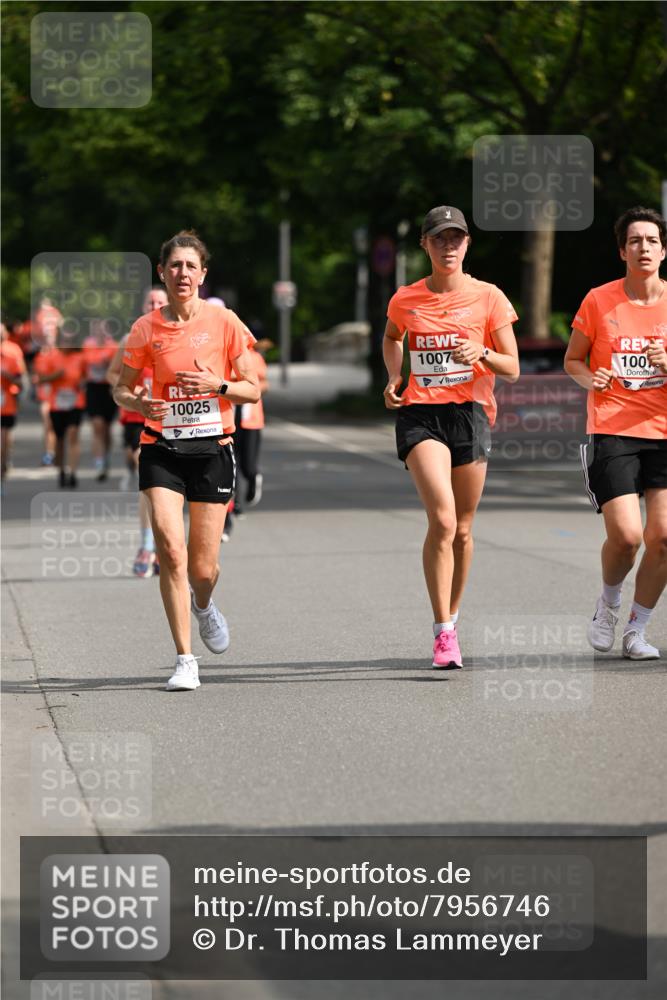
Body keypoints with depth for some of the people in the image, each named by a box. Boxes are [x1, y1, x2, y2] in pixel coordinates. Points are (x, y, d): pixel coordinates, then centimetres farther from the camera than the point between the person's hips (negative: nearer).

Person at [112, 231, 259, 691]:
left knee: (203, 567, 3)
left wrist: (217, 385, -15)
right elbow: (122, 387, 11)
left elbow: (253, 390, 3)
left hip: (212, 449, 0)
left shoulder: (224, 322, -2)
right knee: (171, 551, -16)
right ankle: (185, 660, -8)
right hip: (162, 450, 0)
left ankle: (202, 604, 42)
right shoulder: (146, 329, 0)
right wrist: (138, 403, -11)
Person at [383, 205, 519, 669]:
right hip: (420, 413, -1)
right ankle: (444, 632, -17)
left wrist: (482, 353, -16)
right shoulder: (405, 300, 4)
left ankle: (452, 616, 30)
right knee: (443, 519, -19)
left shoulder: (488, 297, 1)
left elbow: (512, 368, 3)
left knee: (462, 529, 8)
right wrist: (393, 378, 10)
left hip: (470, 414, 1)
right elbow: (391, 339, 27)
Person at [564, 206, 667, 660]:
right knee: (626, 536, -13)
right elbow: (572, 360, 11)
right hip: (612, 432, -2)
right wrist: (590, 379, -10)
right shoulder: (599, 301, 0)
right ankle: (609, 601, 19)